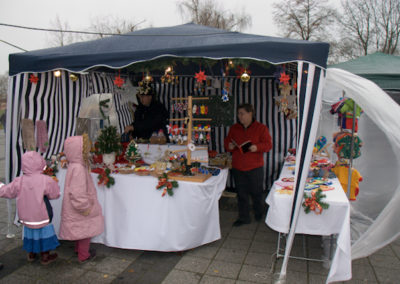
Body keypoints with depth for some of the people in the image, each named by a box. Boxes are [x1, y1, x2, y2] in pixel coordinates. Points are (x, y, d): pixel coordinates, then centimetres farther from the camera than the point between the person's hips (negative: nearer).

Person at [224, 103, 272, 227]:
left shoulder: (261, 128, -2)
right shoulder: (234, 128, 9)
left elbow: (268, 144, -5)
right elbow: (227, 141, 16)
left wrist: (257, 147, -24)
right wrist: (229, 146, -7)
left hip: (255, 168, -3)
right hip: (237, 167, 3)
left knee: (256, 192, 10)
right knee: (241, 193, 10)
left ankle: (259, 214, 35)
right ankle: (244, 217, 23)